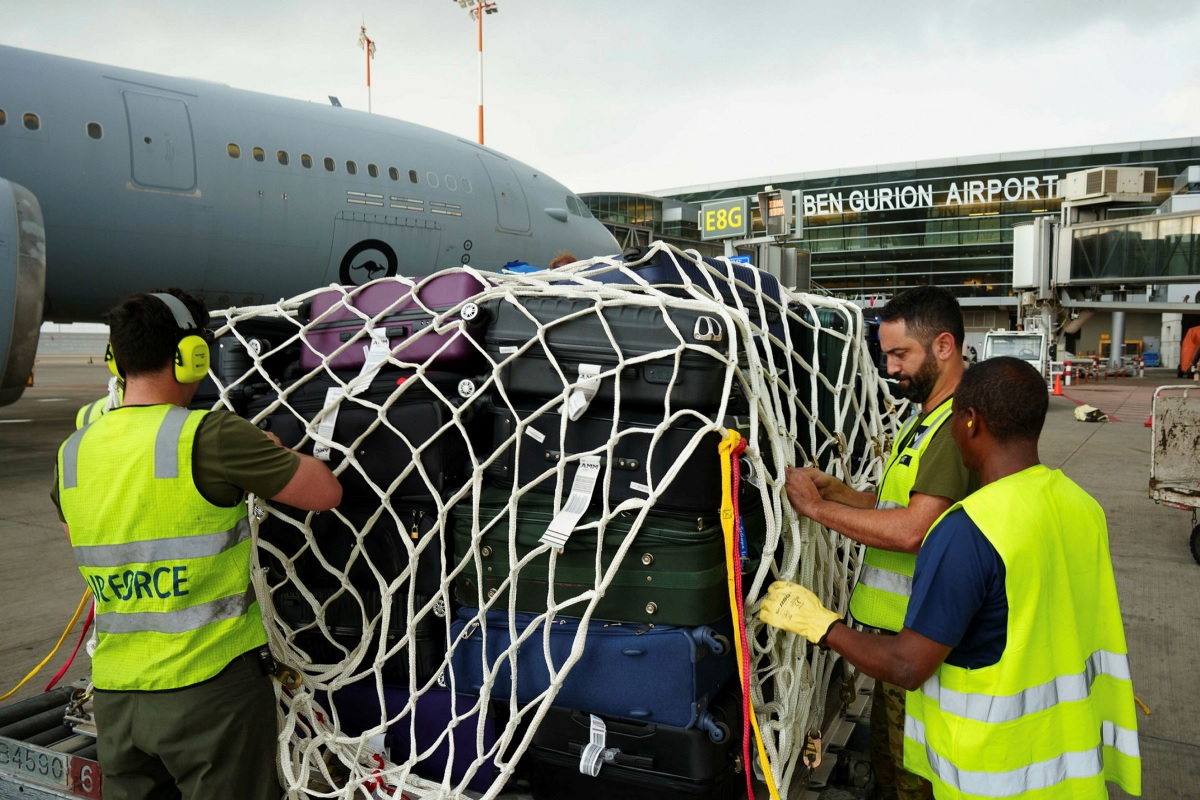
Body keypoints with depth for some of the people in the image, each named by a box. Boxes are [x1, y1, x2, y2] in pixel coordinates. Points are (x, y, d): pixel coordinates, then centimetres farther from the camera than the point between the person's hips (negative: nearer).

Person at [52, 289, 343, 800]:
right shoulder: (210, 437, -18)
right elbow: (325, 493, -11)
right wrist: (276, 452, 9)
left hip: (115, 693, 6)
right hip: (210, 686, -5)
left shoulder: (74, 452, 3)